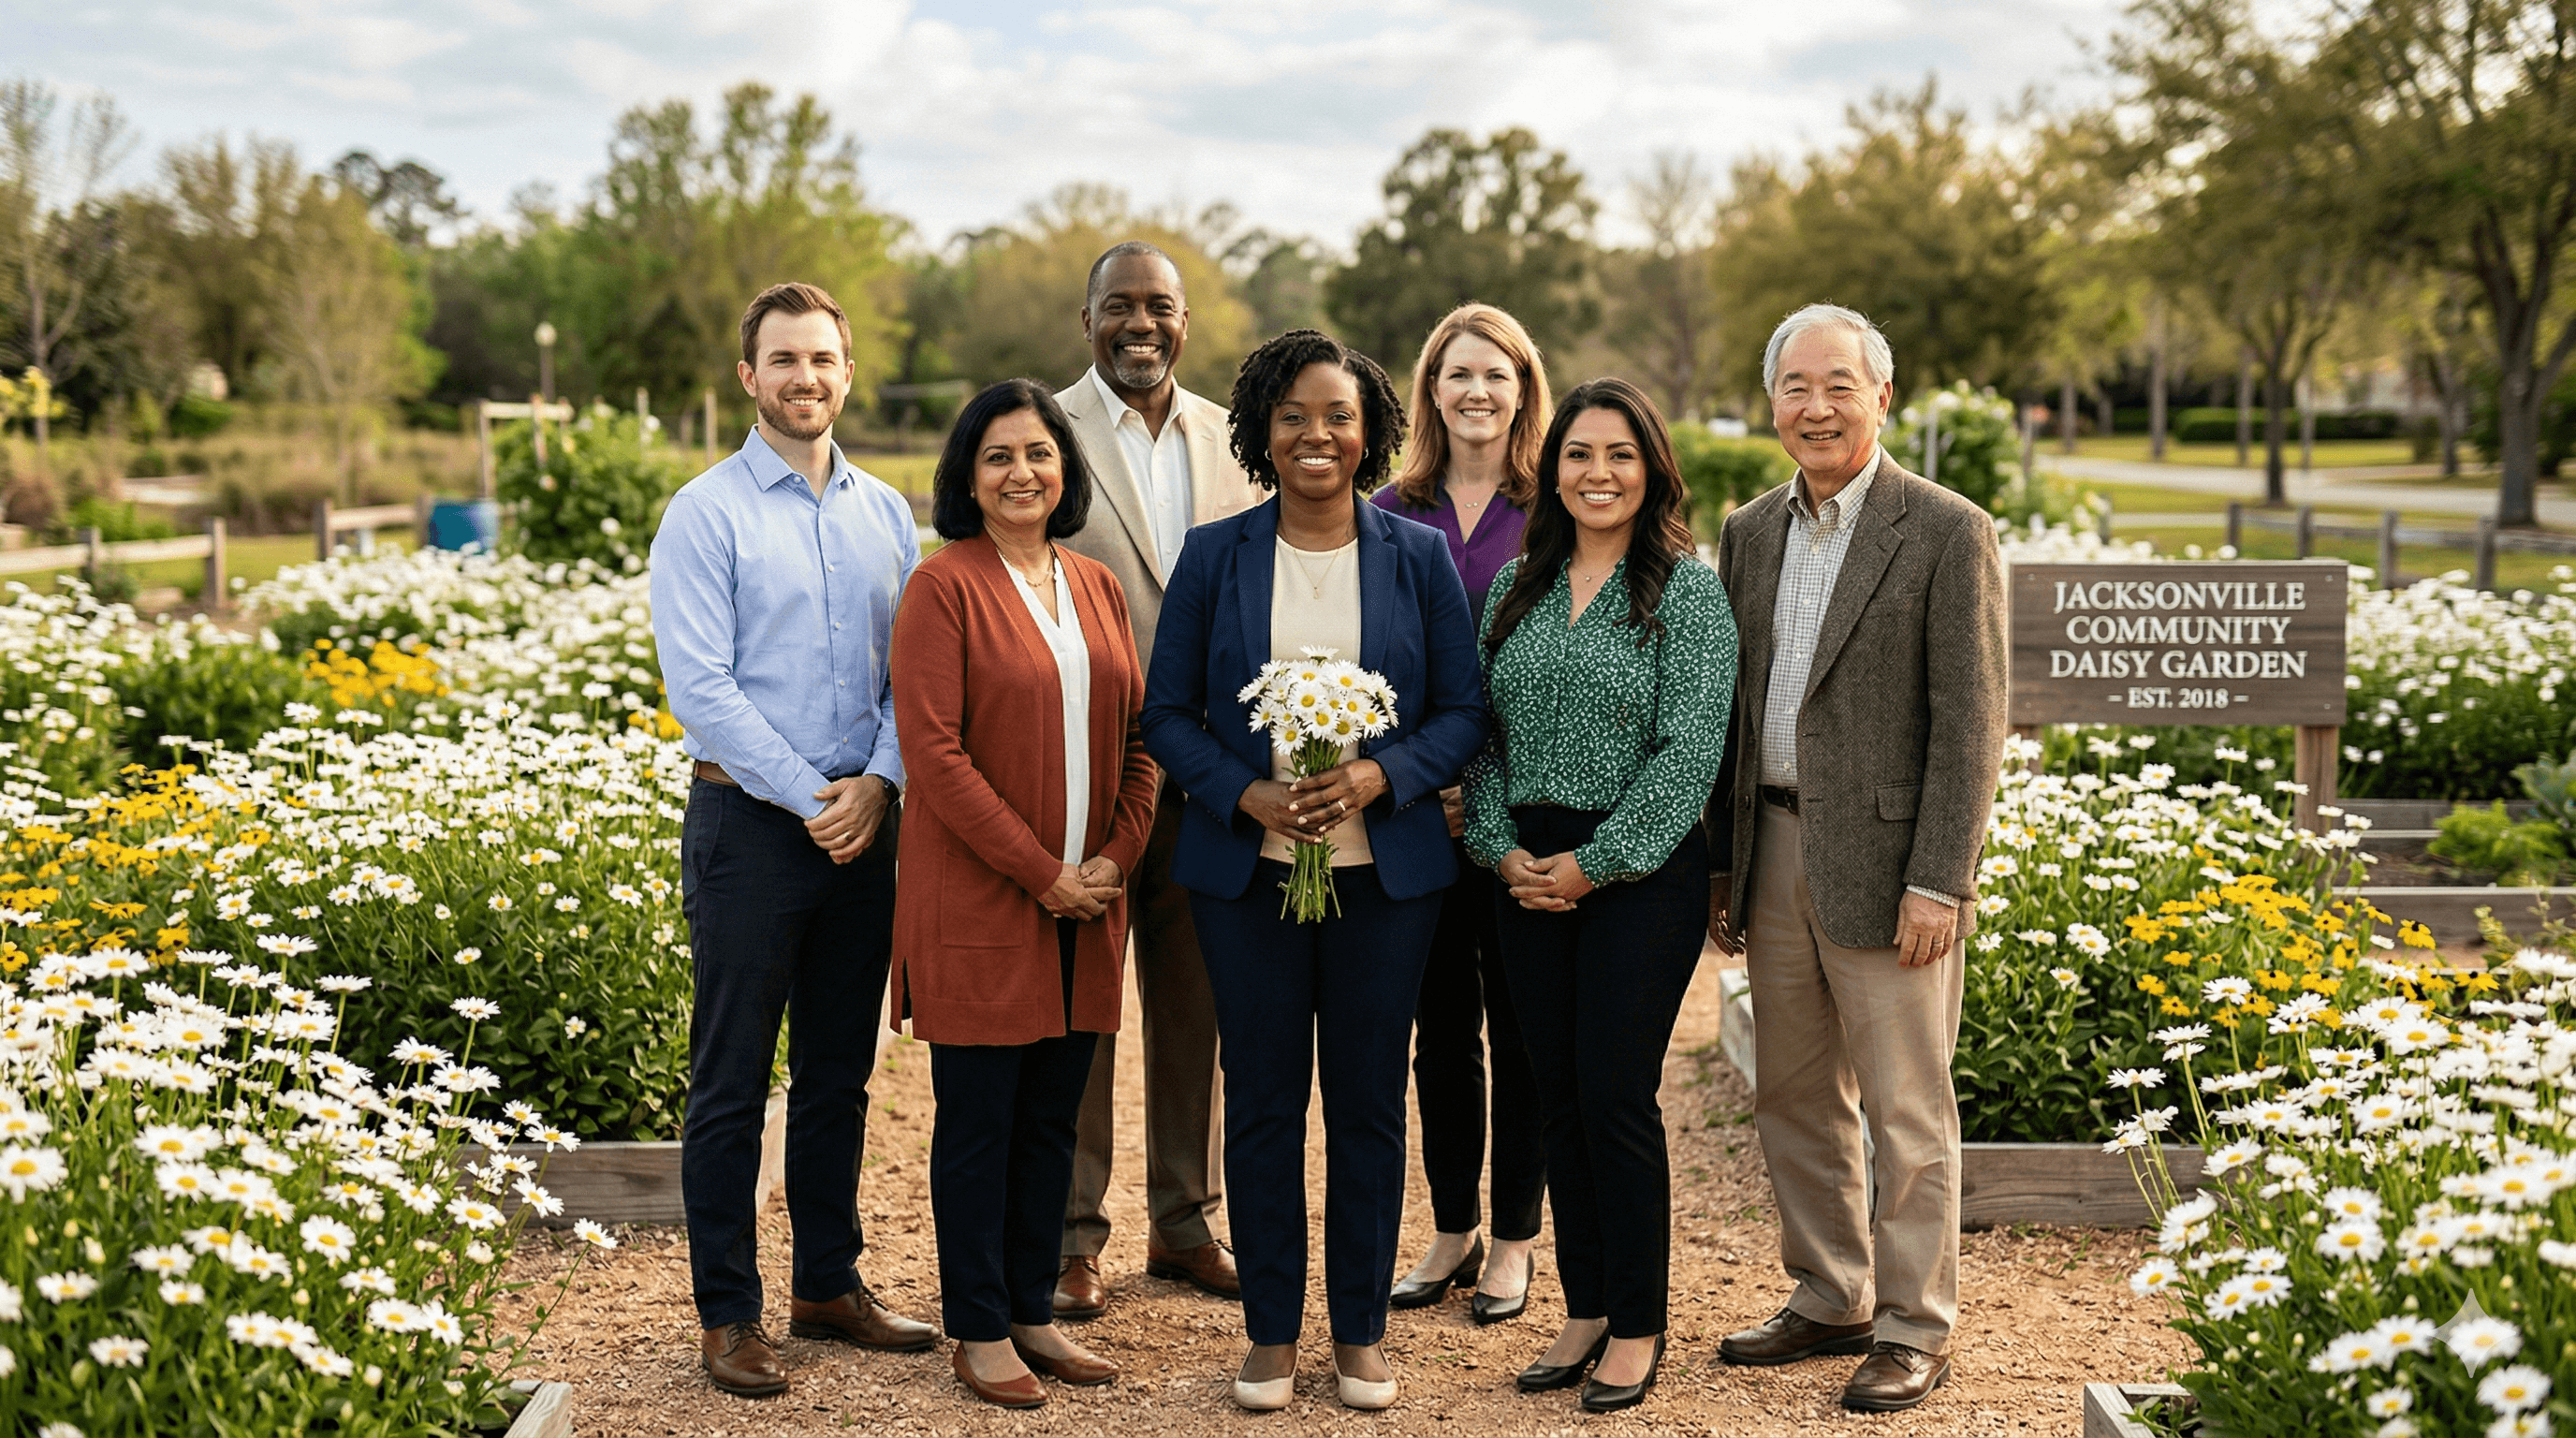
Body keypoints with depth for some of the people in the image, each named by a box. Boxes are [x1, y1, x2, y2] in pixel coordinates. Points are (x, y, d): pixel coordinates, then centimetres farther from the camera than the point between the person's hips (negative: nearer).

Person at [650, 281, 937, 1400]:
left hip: (862, 826, 5)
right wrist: (809, 799, -14)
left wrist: (878, 781, -9)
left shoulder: (886, 513, 10)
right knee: (734, 1080, 2)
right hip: (751, 824, -5)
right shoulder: (706, 514, -5)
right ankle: (727, 1315, 11)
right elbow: (700, 687, -12)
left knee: (840, 1072, 13)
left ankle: (829, 1285, 26)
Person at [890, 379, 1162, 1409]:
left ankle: (1033, 1311, 24)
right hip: (978, 901, -6)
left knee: (1052, 1114, 12)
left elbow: (1136, 733, 13)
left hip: (1087, 904, 6)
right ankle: (979, 1332, 14)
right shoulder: (944, 586, -8)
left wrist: (1118, 857, -2)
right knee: (980, 1119, 3)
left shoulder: (1098, 588, 11)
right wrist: (1041, 871, -14)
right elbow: (933, 751, -14)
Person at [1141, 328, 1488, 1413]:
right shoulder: (1214, 555, 3)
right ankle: (1271, 1331, 19)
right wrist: (1248, 795, -14)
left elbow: (1463, 711, 2)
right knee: (1262, 1100, 6)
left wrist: (1377, 776, -15)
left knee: (1370, 1099, 7)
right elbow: (1168, 713, 2)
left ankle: (1360, 1332, 21)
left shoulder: (1419, 557, 4)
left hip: (1384, 868, 0)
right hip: (1246, 868, 0)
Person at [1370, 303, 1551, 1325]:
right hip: (1419, 809, 3)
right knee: (1441, 1025, 10)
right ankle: (1453, 1231, 24)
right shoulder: (1392, 512, 7)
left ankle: (1515, 1242, 17)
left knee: (1522, 1023, 5)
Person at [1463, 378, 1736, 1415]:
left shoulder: (1686, 590, -5)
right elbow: (1483, 731, 11)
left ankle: (1637, 1327, 12)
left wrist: (1593, 863, -14)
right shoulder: (1517, 588, 10)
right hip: (1531, 874, 5)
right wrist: (1502, 848, -3)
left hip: (1642, 875, -5)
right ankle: (1584, 1310, 21)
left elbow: (1689, 749, -12)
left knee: (1617, 1095, -3)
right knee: (1558, 1095, 9)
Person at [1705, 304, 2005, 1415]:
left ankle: (1914, 1330, 15)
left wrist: (1938, 883, -16)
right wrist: (1721, 863, 11)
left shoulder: (1947, 532, -7)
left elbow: (1970, 724, -10)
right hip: (1776, 851, 6)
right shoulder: (1750, 532, 11)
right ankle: (1829, 1301, 29)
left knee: (1905, 1109, 2)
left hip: (1884, 860, -6)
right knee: (1794, 1100, 14)